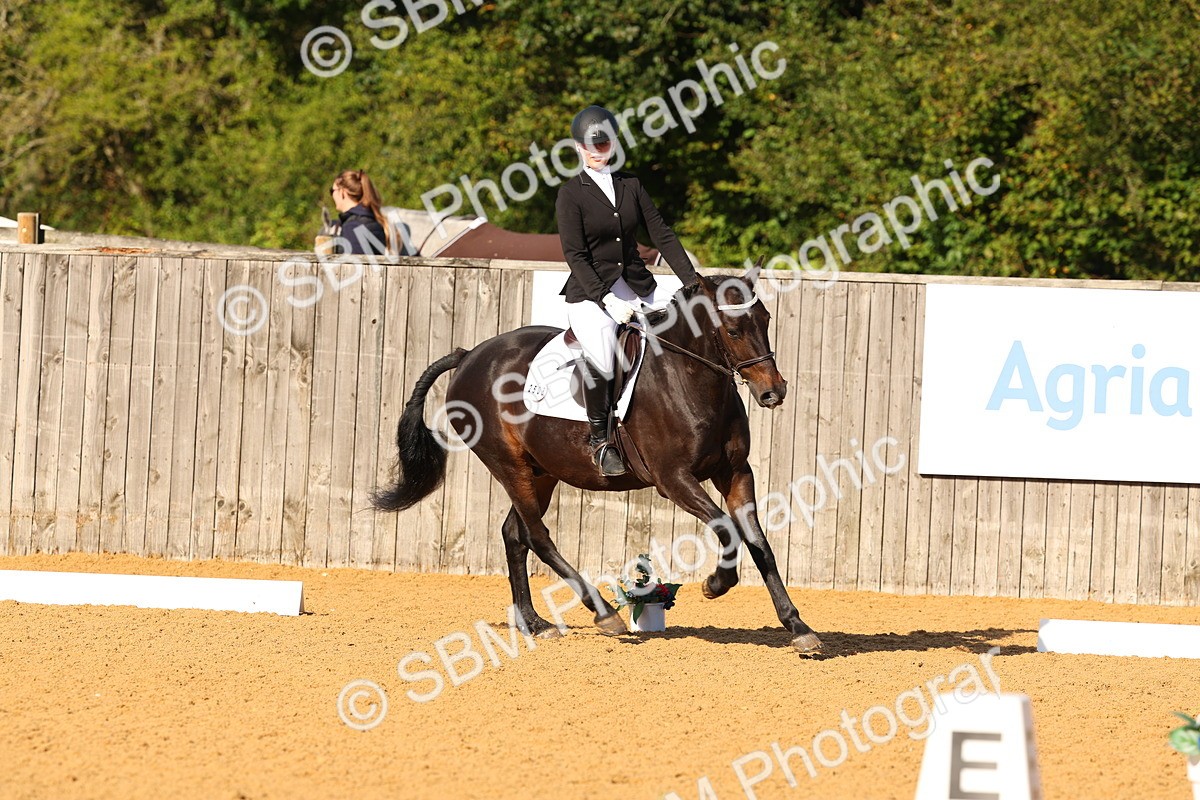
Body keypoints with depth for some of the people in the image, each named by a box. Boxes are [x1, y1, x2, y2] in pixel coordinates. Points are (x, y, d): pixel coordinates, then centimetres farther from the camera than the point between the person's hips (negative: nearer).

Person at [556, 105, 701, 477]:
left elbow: (662, 235, 9)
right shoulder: (571, 194, -3)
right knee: (600, 354, -30)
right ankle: (599, 437, -12)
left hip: (637, 285, 5)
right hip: (591, 292, -5)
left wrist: (692, 282, -2)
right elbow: (575, 255, -10)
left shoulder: (631, 185, 11)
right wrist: (606, 298, -21)